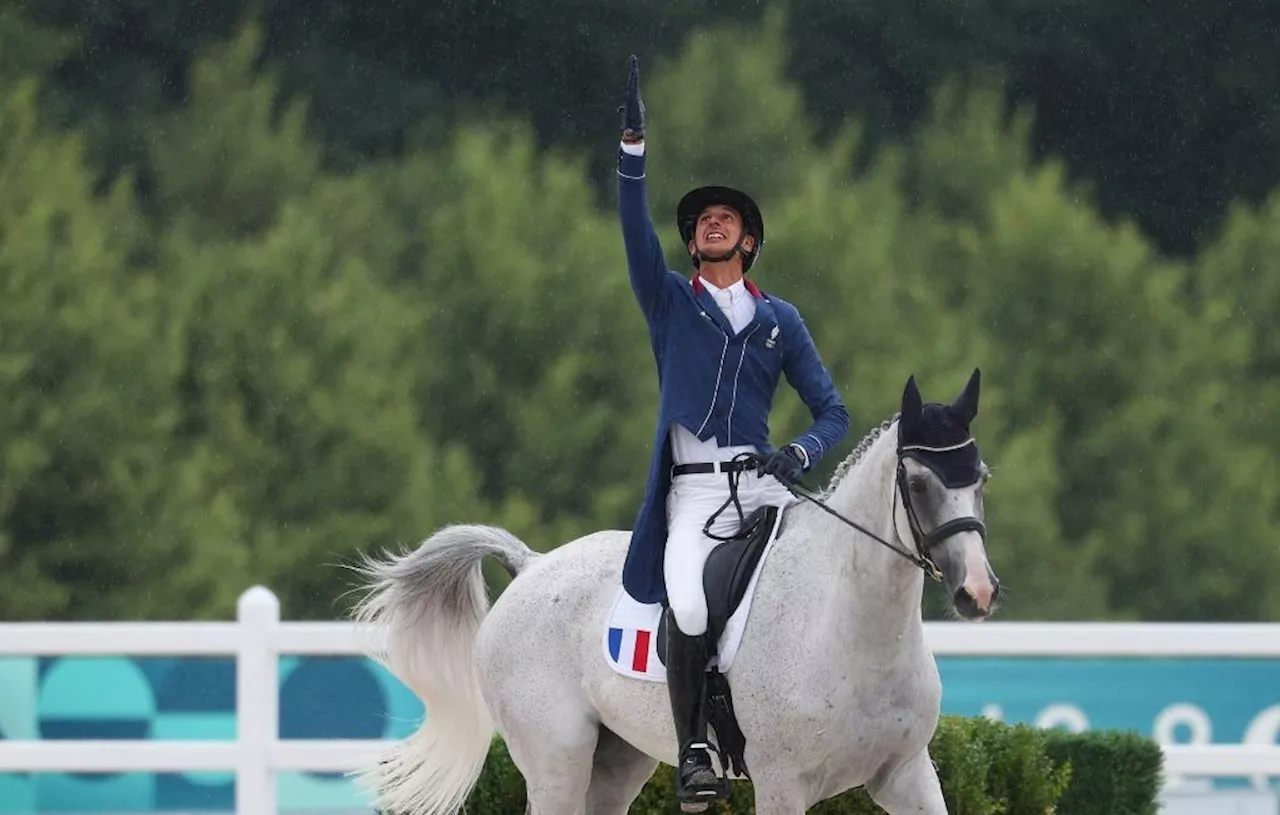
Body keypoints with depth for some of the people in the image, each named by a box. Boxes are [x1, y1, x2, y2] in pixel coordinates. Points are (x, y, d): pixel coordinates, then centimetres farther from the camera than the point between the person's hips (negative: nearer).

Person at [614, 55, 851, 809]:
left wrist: (801, 455, -9)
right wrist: (633, 146, -15)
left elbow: (832, 411, 13)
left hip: (762, 483, 2)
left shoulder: (780, 320, 16)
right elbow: (636, 229, -3)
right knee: (688, 610, -29)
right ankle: (693, 750, -17)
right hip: (691, 492, -2)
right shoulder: (670, 302, 14)